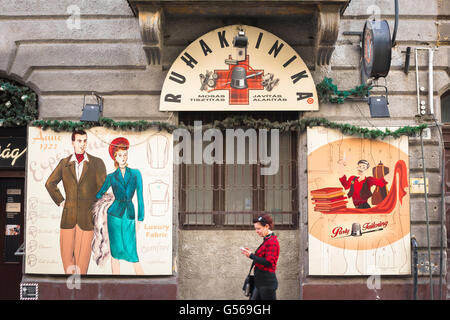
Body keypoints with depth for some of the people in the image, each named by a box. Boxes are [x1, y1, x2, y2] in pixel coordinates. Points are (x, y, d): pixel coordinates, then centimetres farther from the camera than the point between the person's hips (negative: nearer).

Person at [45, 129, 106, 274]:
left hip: (87, 216, -2)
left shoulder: (97, 163, 0)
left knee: (83, 252, -1)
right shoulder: (64, 163, 8)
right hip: (68, 215, 2)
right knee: (66, 252, 5)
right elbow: (50, 183, 19)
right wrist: (60, 201, 11)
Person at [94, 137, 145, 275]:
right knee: (115, 251, 3)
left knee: (131, 251, -4)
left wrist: (140, 219, 0)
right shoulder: (111, 177, 5)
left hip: (129, 216, -1)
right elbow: (99, 195, 12)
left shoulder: (135, 173, 4)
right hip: (114, 214, 1)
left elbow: (140, 197, 3)